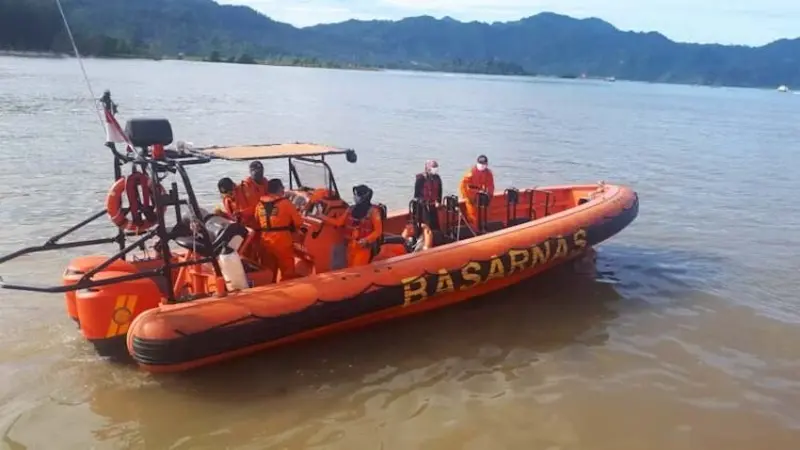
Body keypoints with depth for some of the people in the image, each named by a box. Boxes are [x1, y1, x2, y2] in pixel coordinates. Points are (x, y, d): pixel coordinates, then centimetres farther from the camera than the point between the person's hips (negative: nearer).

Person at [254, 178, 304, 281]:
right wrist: (291, 227, 14)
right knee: (288, 273, 5)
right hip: (282, 242, -5)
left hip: (265, 242, 5)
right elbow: (298, 222, -6)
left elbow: (257, 223, 16)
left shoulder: (259, 204, 6)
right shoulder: (285, 203, -8)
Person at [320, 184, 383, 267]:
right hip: (351, 246, 6)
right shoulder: (351, 209, 9)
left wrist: (366, 240, -25)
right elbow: (338, 222, 10)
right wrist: (321, 216, 2)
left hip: (364, 247, -6)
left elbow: (378, 231, -10)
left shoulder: (373, 211, -8)